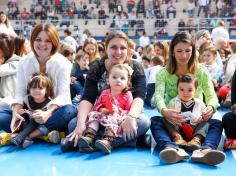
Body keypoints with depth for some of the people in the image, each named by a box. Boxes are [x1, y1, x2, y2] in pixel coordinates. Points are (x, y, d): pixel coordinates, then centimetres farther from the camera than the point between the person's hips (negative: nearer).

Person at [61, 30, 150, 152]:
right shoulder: (96, 68, -5)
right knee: (73, 124, -25)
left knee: (144, 122, -33)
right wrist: (80, 123, -35)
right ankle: (129, 140, -28)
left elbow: (139, 96, -20)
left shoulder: (135, 68, -7)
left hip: (127, 117, -1)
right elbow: (87, 98, -16)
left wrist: (131, 117, -42)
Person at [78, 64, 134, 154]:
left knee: (112, 120, -35)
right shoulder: (104, 93, 9)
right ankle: (89, 137, -35)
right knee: (94, 115, -19)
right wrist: (101, 110, -8)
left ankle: (107, 140, -56)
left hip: (117, 117, -5)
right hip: (104, 115, 5)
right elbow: (96, 106, 15)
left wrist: (119, 111, -21)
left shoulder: (127, 95, -2)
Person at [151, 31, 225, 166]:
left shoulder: (201, 72, 7)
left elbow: (211, 96, -6)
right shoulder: (164, 73, 3)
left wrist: (211, 107, -33)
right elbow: (158, 95, -16)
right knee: (155, 121, -30)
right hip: (171, 121, -1)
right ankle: (173, 149, -57)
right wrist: (164, 111, -41)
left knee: (217, 123, -27)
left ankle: (205, 150, -57)